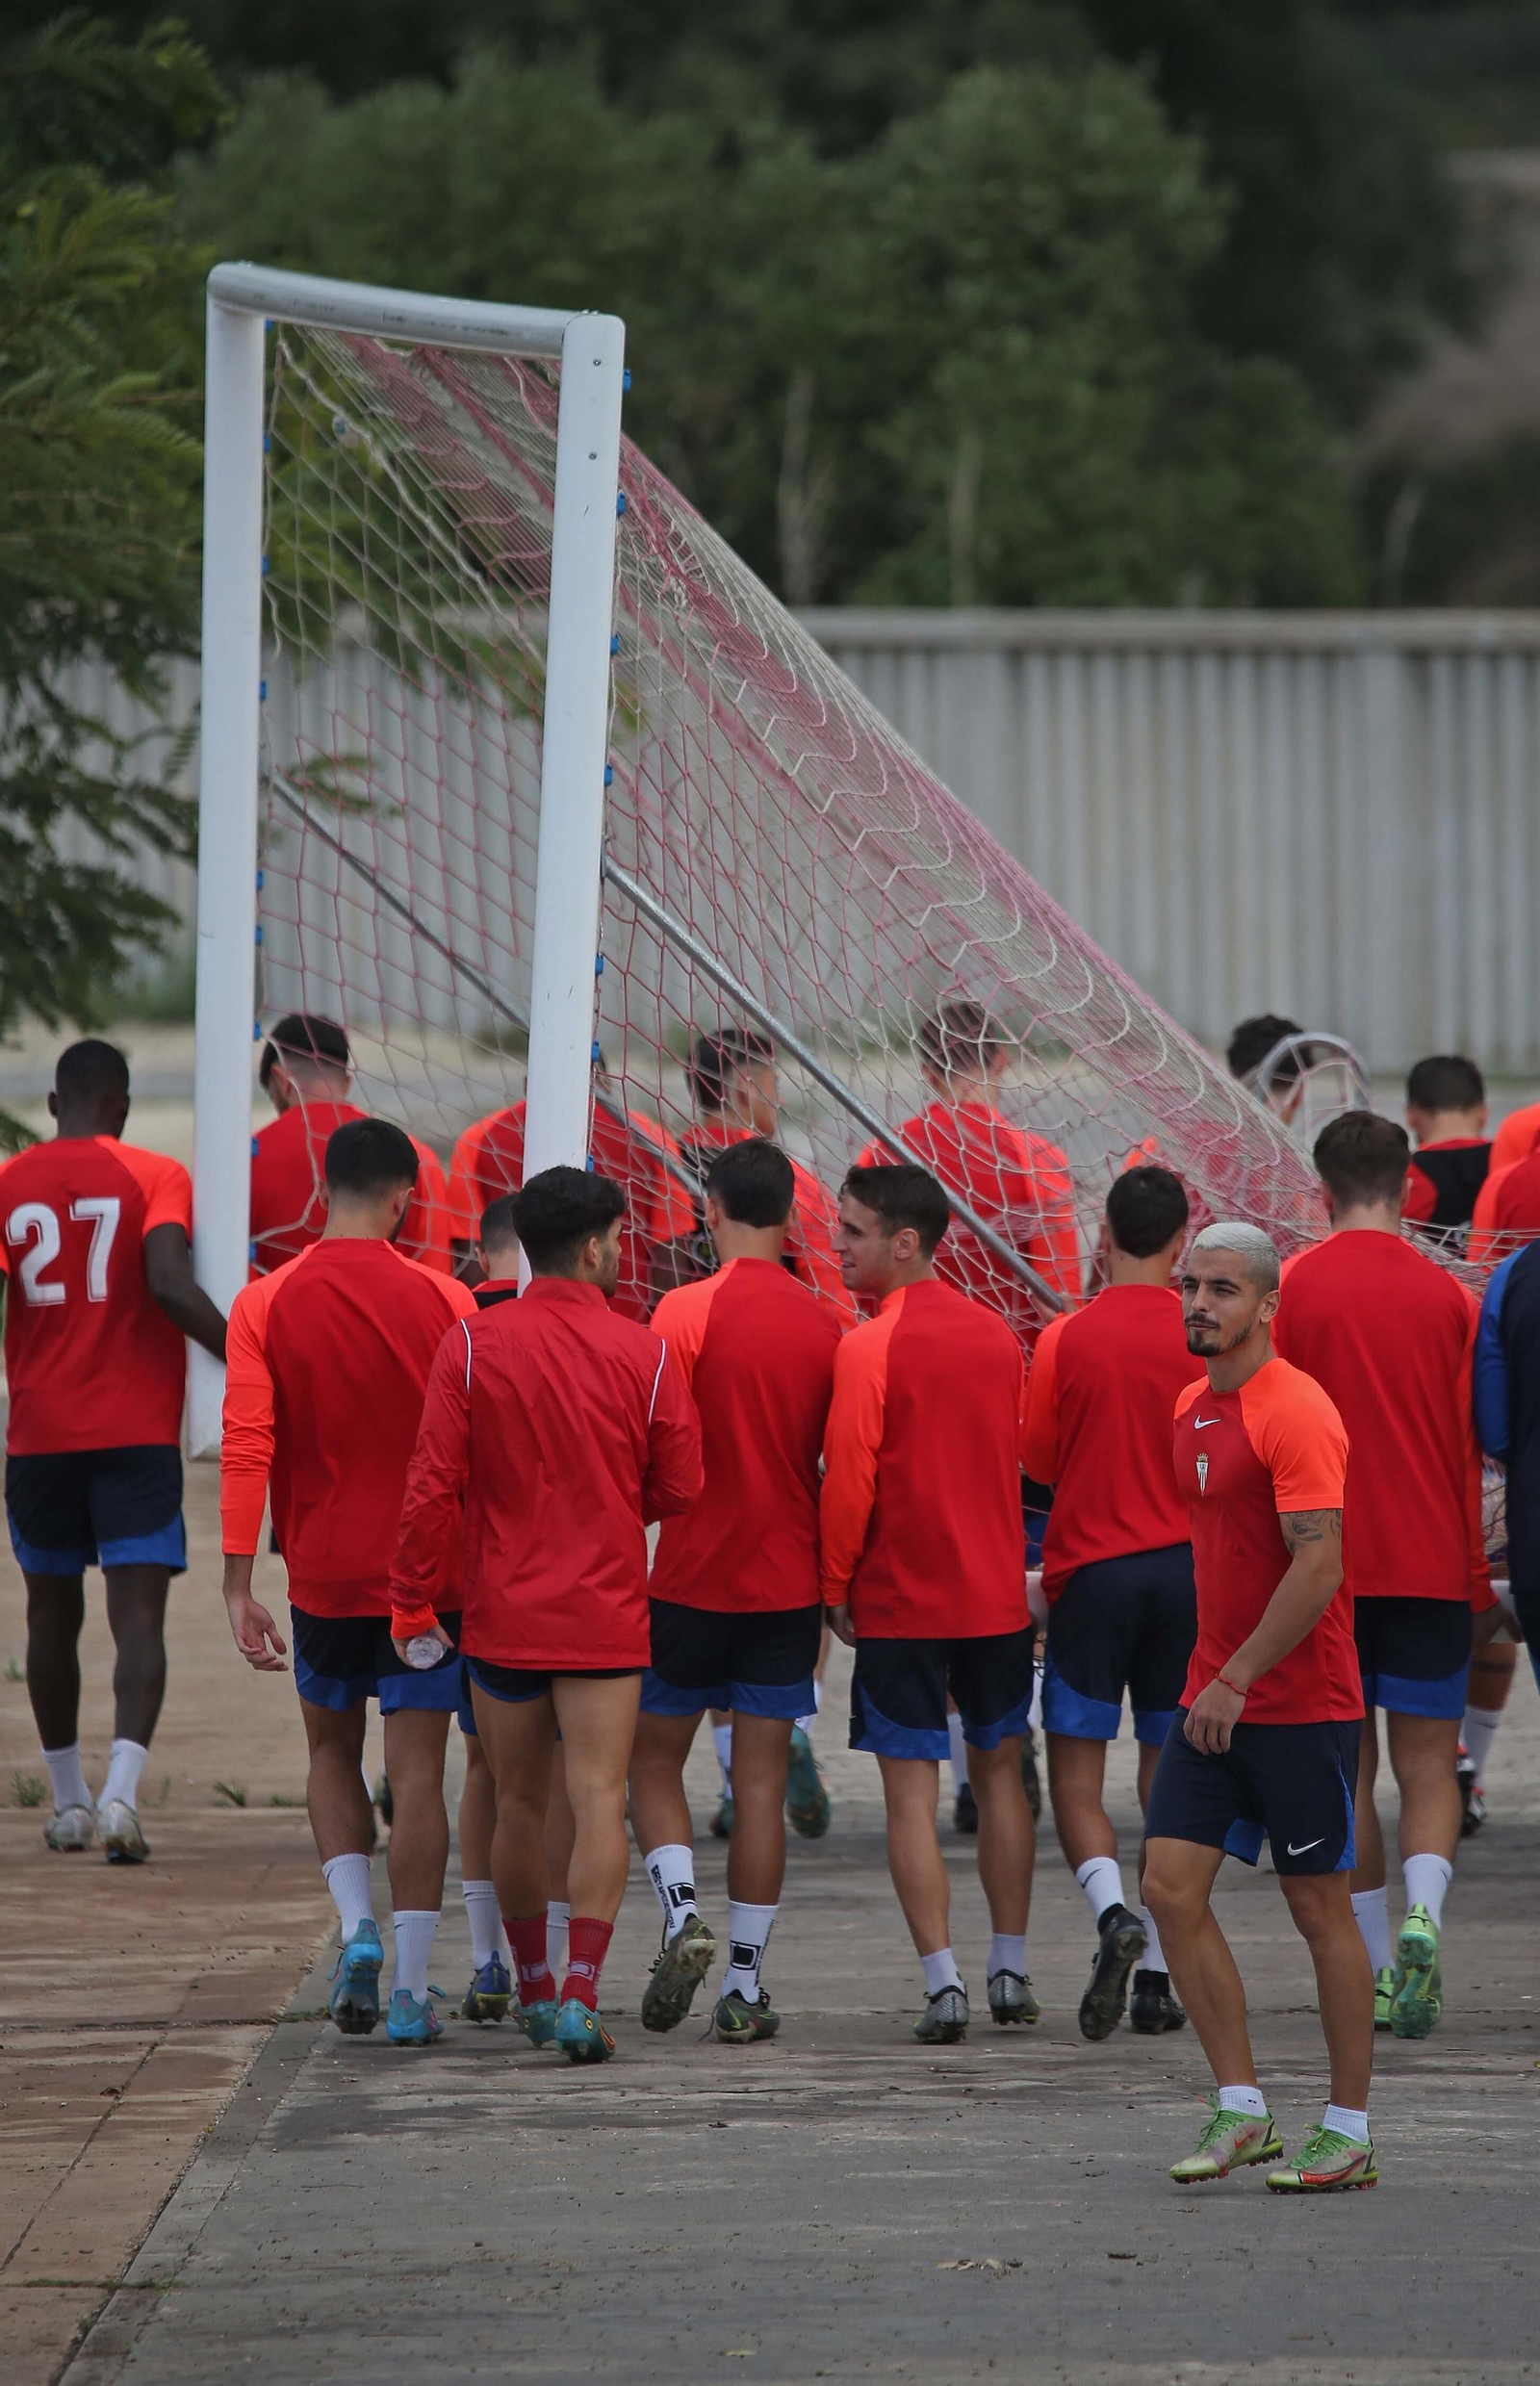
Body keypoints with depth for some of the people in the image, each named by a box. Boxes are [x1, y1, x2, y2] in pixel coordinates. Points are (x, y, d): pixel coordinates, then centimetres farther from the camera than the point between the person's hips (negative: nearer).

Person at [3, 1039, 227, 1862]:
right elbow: (170, 1285, -18)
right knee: (138, 1617, -7)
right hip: (137, 1433, -3)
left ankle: (69, 1801, 25)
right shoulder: (155, 1177, -4)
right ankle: (121, 1790, -26)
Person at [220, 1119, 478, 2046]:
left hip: (324, 1576, 1)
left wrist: (239, 1584, -8)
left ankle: (358, 1926, 0)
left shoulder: (267, 1304, -5)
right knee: (418, 1771, 2)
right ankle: (413, 1989, -1)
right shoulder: (442, 1301, -6)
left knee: (333, 1752, 20)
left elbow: (247, 1446, -10)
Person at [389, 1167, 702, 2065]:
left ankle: (534, 1990, 26)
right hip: (606, 1616, -2)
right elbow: (680, 1488, -1)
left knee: (520, 1803, 14)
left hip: (502, 1612, 2)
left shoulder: (473, 1344, -5)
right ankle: (581, 1993, -15)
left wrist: (412, 1598, 2)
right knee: (600, 1797, -3)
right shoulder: (644, 1355, -7)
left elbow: (433, 1485, -6)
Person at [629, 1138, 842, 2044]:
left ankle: (684, 1916, -11)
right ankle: (746, 1985, 3)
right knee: (763, 1782, 5)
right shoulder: (825, 1325, 1)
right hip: (788, 1585, 3)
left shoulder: (687, 1314, -11)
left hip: (691, 1582, -3)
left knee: (655, 1760, 12)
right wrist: (833, 1590, 17)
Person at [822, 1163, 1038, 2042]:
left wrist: (836, 1588, 0)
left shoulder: (869, 1349, -14)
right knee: (1000, 1773, 16)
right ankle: (1012, 1971, 19)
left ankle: (943, 1981, -7)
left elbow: (849, 1483, -13)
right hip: (997, 1597, 5)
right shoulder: (998, 1334, 5)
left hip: (899, 1603, -5)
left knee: (912, 1791, -1)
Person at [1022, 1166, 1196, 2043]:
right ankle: (1157, 1975, 7)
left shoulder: (1068, 1340, -6)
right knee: (1171, 1774, 9)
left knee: (1076, 1771, 4)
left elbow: (1037, 1462, 3)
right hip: (1189, 1568, 2)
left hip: (1091, 1568, -2)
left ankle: (1114, 1913, -22)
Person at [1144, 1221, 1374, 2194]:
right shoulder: (1192, 1410, 12)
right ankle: (1242, 2109, 6)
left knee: (1321, 1908, 0)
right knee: (1171, 1885, -1)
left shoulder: (1296, 1412, -15)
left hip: (1301, 1707, -8)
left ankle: (1350, 2134, 9)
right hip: (1215, 1702, 8)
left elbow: (1318, 1566, -21)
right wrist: (1212, 1679, 18)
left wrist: (1238, 1680, -20)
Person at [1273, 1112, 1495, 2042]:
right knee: (1429, 1766, 3)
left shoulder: (1291, 1291, -4)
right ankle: (1423, 1917, -22)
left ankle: (1376, 1966, 10)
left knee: (1349, 1773, 10)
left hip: (1325, 1570, 0)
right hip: (1431, 1570, 0)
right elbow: (1474, 1446, 4)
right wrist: (1479, 1577, 13)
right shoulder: (1447, 1297, -1)